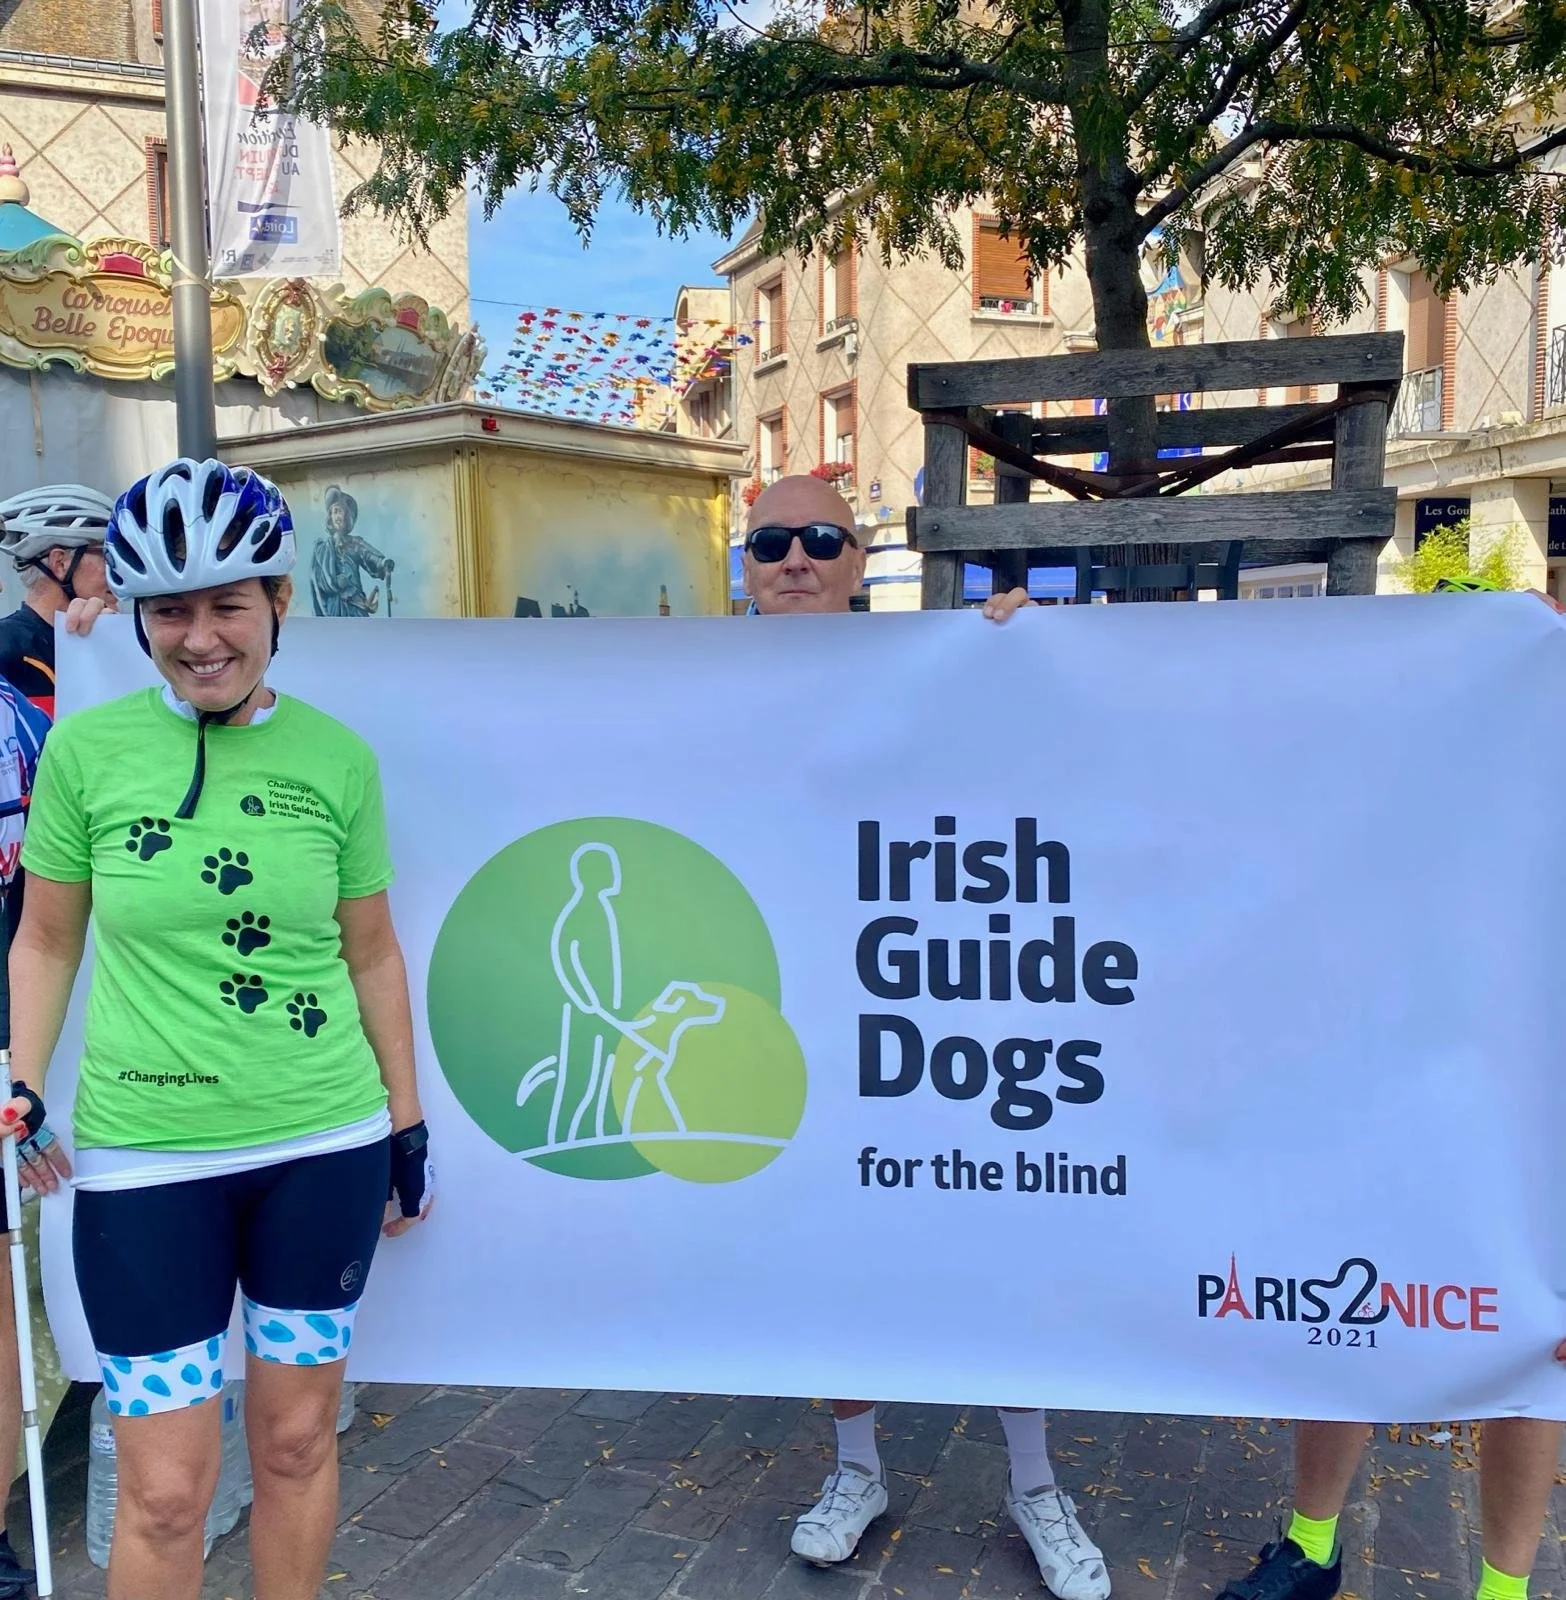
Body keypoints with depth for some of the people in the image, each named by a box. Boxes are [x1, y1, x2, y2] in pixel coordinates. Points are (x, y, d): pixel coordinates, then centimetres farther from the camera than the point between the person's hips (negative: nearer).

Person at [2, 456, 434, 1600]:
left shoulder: (338, 757, -1)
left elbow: (371, 951, 6)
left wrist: (407, 1122, 9)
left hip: (326, 1145, 1)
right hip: (145, 1159, -1)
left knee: (297, 1436, 15)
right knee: (167, 1487, 5)